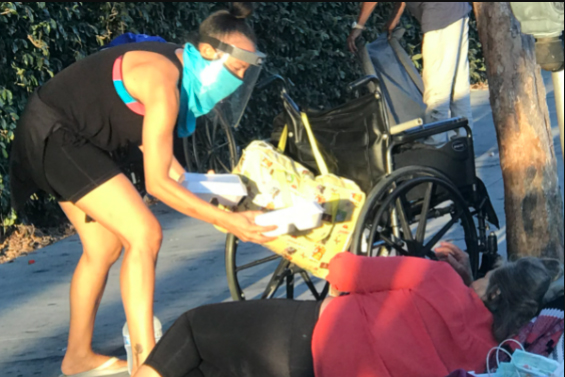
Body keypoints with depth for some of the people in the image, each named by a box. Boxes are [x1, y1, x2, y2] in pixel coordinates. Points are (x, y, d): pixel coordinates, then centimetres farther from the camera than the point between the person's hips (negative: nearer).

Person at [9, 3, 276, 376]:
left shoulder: (182, 70, 1)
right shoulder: (163, 82, -27)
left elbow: (149, 138, 9)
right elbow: (156, 182, -26)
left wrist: (192, 185, 4)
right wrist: (227, 221, -26)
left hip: (74, 140, 10)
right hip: (54, 135, -10)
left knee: (104, 247, 16)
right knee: (144, 235, -15)